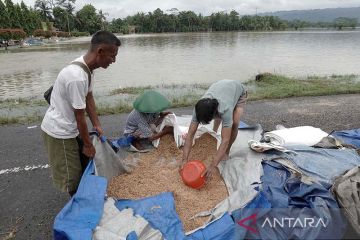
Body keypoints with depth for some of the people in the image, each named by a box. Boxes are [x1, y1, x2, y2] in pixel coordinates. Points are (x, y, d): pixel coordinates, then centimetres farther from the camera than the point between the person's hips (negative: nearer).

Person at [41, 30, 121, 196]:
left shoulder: (87, 67, -4)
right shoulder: (77, 77, -33)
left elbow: (89, 98, 6)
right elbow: (80, 117, -25)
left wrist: (97, 125, 7)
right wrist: (88, 144, -12)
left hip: (70, 128, 10)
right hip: (59, 132, -9)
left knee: (84, 163, 23)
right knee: (71, 177, 8)